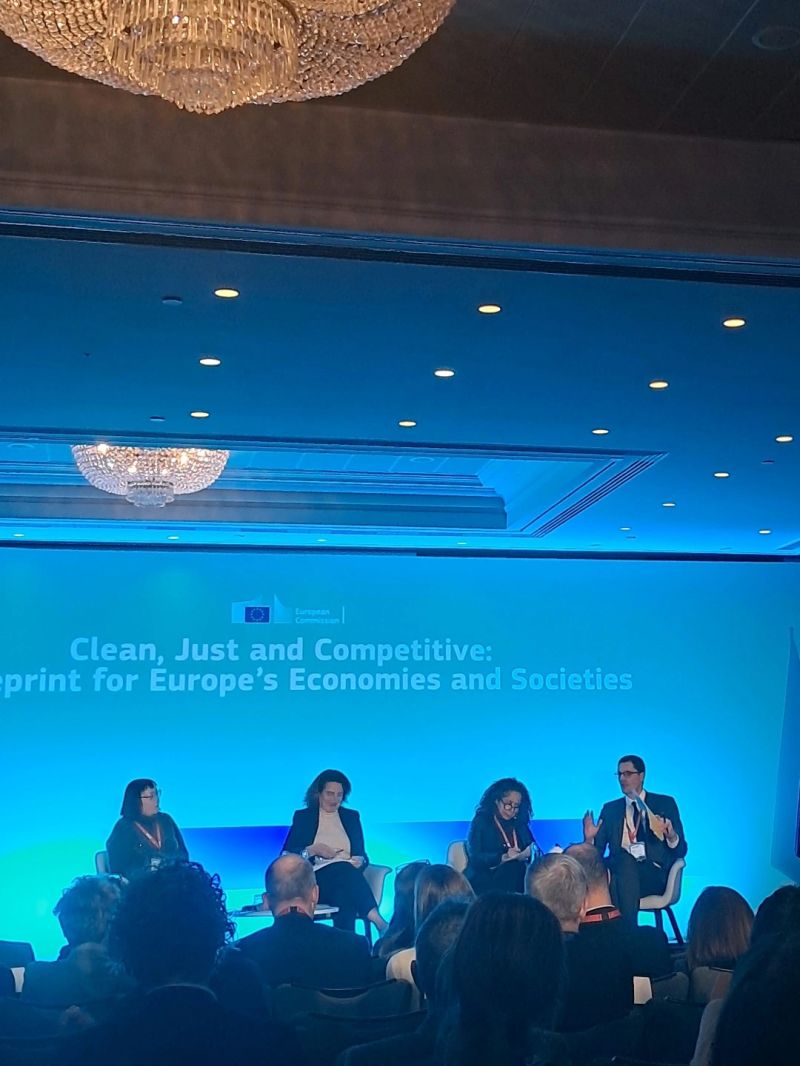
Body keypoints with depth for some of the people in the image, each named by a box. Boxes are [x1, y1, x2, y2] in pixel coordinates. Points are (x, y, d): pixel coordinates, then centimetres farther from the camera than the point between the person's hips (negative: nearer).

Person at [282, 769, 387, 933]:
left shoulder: (352, 816, 23)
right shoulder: (302, 816, 14)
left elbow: (362, 854, 19)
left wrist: (360, 861, -5)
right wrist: (313, 850, -10)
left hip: (346, 875, 2)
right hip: (315, 880, -2)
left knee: (344, 895, -40)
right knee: (344, 869, -39)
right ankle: (378, 921, -50)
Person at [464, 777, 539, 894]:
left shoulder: (521, 825, 20)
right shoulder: (480, 822, 5)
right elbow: (475, 858, -7)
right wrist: (503, 857, -23)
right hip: (484, 882, -4)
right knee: (514, 866, -33)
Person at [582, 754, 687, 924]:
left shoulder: (665, 804, 13)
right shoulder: (610, 809, 20)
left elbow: (681, 851, 8)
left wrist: (671, 836, -15)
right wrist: (589, 839, -7)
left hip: (654, 874, -2)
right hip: (619, 870, 2)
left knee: (626, 862, -37)